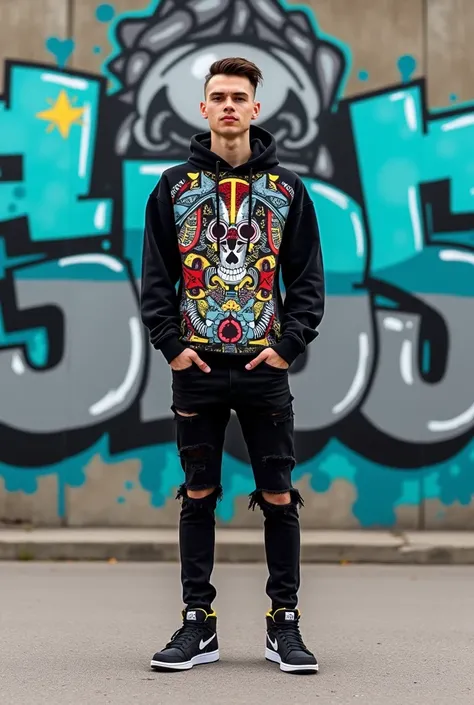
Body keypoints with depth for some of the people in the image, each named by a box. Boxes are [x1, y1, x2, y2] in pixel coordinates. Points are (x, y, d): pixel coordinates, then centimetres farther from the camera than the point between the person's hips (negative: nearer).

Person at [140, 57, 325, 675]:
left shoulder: (287, 188, 7)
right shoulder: (174, 186, 7)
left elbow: (309, 278, 5)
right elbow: (155, 276, 6)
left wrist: (288, 345, -7)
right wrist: (171, 344, -5)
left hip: (265, 368, 0)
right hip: (196, 368, 0)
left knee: (279, 498, 2)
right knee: (199, 496, 5)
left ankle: (284, 624, 13)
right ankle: (198, 625, 14)